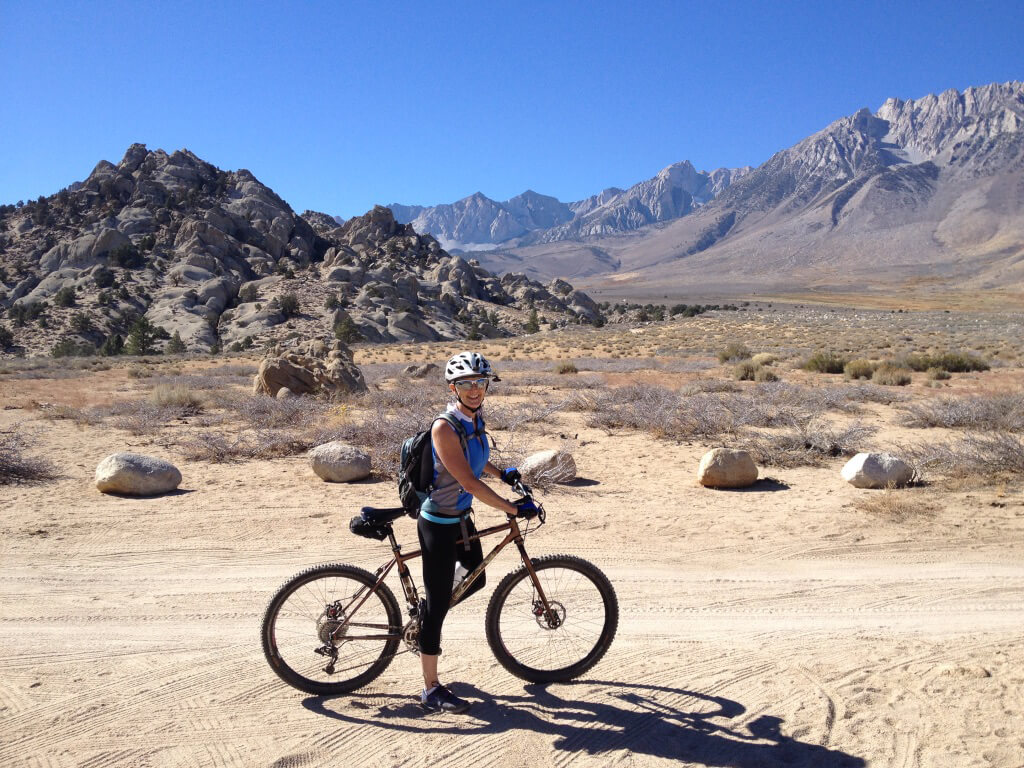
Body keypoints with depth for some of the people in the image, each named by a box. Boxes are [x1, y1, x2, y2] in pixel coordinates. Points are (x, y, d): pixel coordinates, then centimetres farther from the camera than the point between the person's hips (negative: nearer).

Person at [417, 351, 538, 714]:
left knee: (476, 579, 23)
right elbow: (469, 482, -28)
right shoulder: (444, 428, -25)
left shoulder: (475, 418, 1)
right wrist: (513, 509, -25)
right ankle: (431, 691, 12)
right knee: (438, 605, 0)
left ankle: (427, 613, 45)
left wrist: (502, 473, 17)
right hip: (438, 524, -9)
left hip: (462, 518, 9)